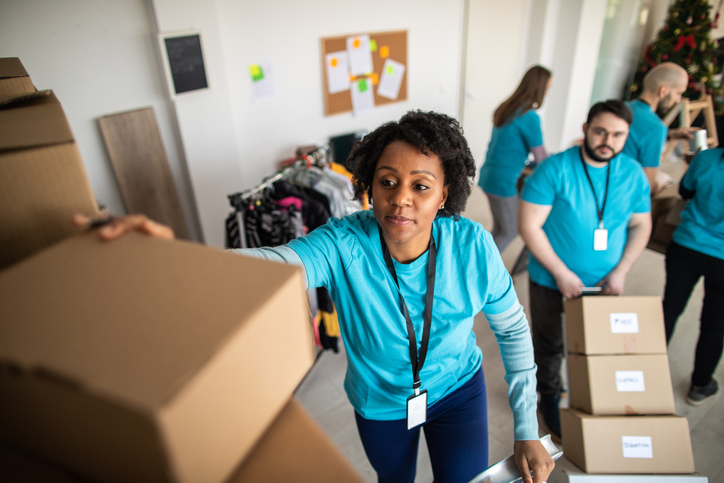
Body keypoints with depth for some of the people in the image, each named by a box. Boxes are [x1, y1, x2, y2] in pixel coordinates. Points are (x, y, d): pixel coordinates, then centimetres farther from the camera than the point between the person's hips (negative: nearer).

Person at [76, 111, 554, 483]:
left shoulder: (472, 245, -25)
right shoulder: (344, 245, -30)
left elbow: (512, 327, -12)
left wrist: (527, 431, -9)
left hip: (458, 389, 1)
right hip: (380, 401, 0)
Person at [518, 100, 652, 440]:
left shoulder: (633, 174, -4)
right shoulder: (555, 169, -19)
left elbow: (641, 225, 6)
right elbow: (529, 226, -19)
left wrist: (620, 272, -7)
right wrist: (562, 274, -20)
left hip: (604, 284, 4)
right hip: (551, 280, -3)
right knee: (549, 345, 15)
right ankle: (549, 397, 42)